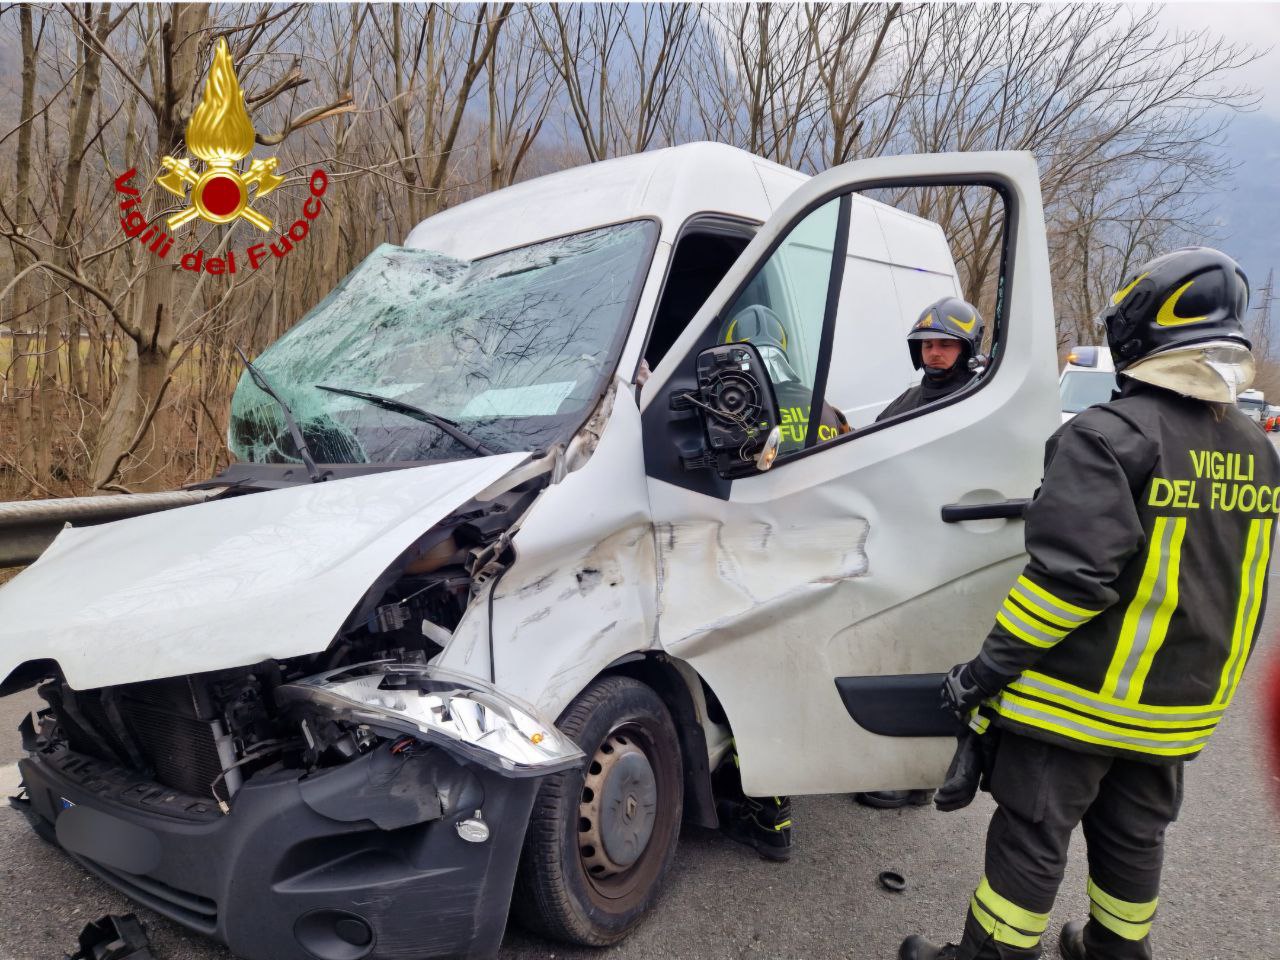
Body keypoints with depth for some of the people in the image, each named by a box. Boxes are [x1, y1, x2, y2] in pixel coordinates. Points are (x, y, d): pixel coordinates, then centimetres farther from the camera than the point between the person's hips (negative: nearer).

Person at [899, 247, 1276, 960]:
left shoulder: (1111, 436, -21)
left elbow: (1069, 575, -27)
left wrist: (989, 667, -19)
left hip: (1077, 697, -7)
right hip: (1179, 707, 8)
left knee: (1031, 840, 6)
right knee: (1135, 837, 23)